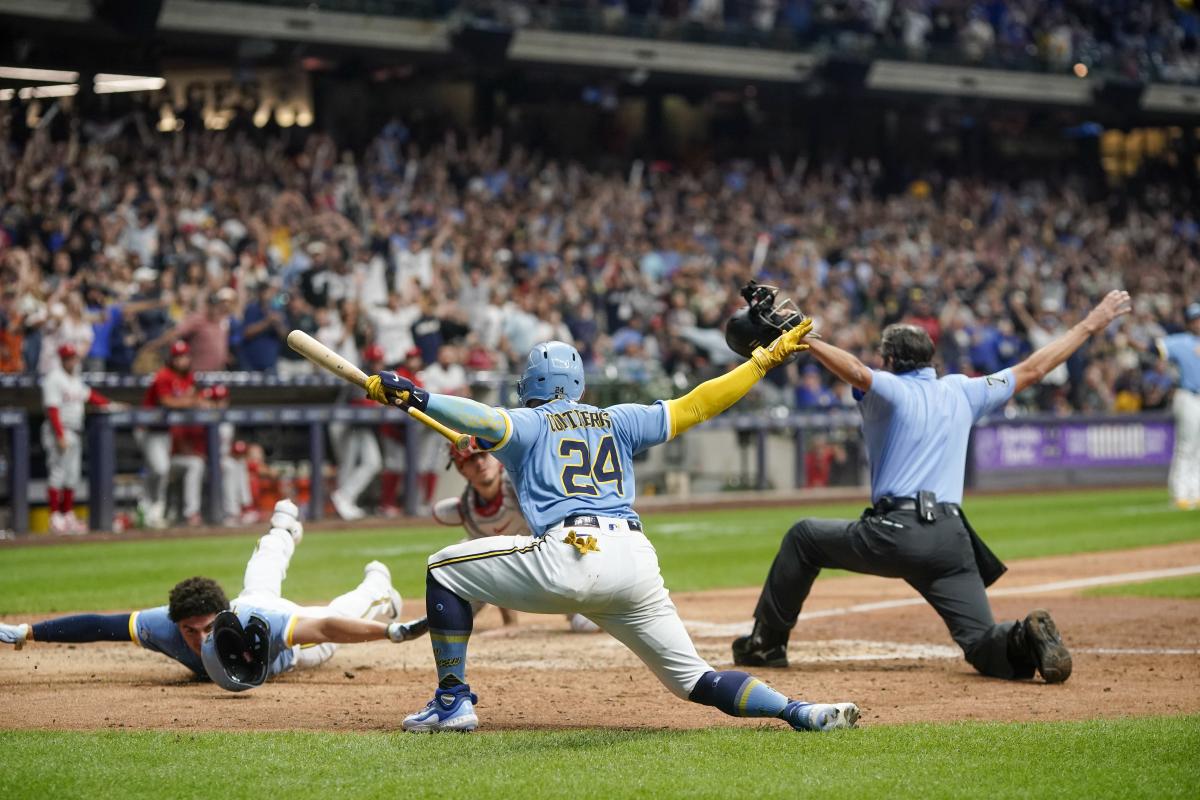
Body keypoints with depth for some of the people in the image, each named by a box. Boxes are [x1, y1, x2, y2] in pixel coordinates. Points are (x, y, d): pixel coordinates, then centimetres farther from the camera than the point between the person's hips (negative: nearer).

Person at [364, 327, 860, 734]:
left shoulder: (527, 423, 13)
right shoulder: (618, 421, 26)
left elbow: (484, 419, -9)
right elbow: (696, 406, 24)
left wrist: (413, 397, -12)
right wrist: (766, 360, 32)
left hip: (572, 558, -5)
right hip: (638, 564, 5)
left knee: (445, 569, 14)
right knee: (694, 680, 14)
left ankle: (452, 703, 8)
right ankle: (800, 712, -9)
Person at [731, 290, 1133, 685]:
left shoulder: (891, 390, 4)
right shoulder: (962, 392, 18)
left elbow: (856, 371, -19)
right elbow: (1033, 369, 23)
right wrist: (1090, 325, 31)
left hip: (892, 534, -3)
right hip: (952, 540, 3)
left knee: (803, 537, 22)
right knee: (982, 643, 4)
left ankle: (765, 644, 20)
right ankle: (1025, 640, -31)